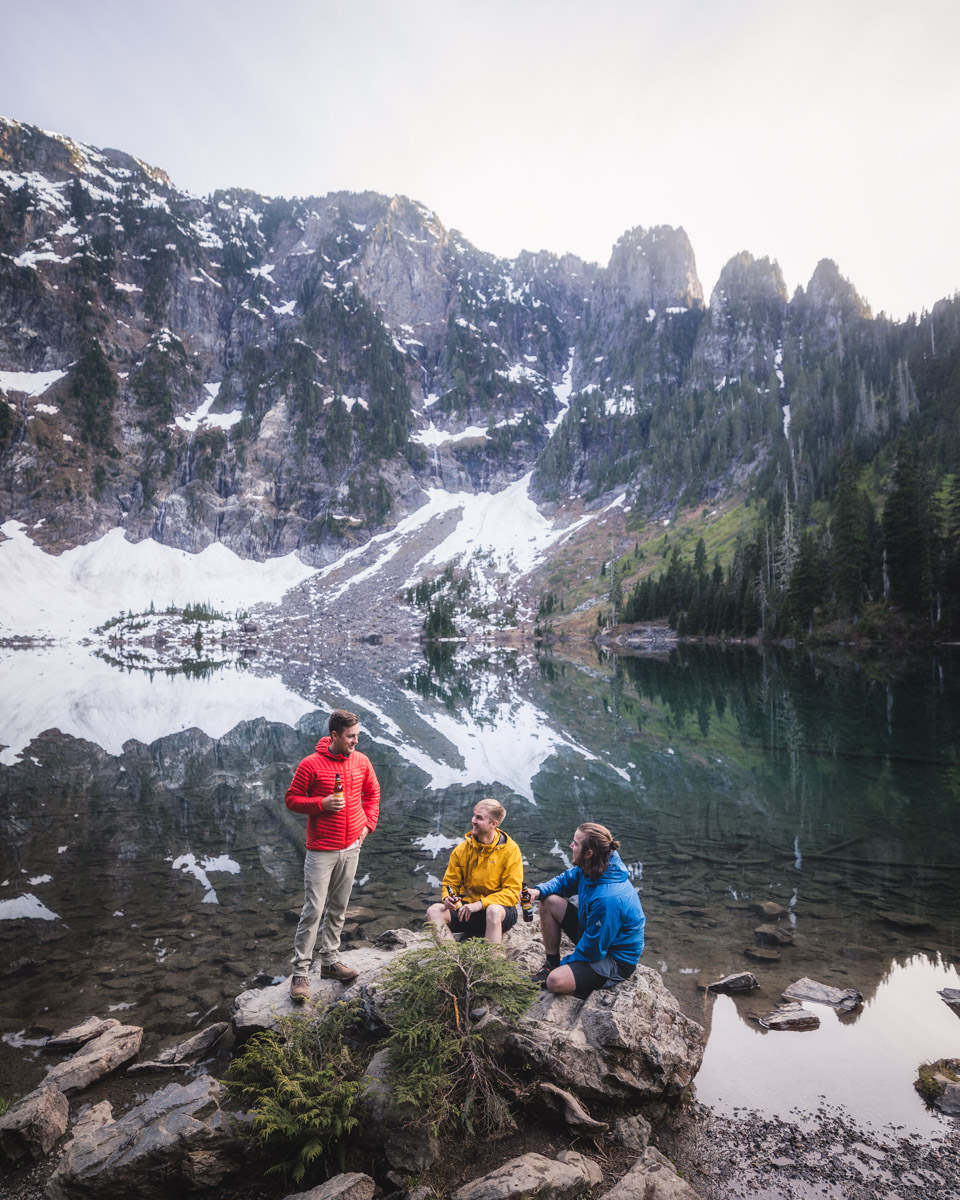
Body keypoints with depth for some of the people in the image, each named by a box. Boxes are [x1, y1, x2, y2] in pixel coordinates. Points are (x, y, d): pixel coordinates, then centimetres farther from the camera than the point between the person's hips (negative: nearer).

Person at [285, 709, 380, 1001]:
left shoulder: (361, 761, 1)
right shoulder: (311, 764, -13)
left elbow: (372, 793, 15)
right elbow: (291, 799, -6)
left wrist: (368, 823, 4)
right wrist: (322, 804, -20)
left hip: (351, 848, 5)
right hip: (321, 850, -5)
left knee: (338, 909, 15)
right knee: (313, 911, -3)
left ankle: (330, 961, 28)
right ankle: (299, 973, 8)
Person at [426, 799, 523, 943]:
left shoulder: (510, 850, -8)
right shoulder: (462, 849, 3)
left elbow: (512, 892, -12)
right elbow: (450, 882, 11)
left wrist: (480, 904, -24)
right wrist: (447, 897, -14)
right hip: (468, 907, 4)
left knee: (494, 910, -38)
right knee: (434, 911, -20)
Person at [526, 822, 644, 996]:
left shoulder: (609, 898, -35)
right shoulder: (589, 869, -9)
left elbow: (593, 949, -26)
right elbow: (565, 880, 11)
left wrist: (565, 963, -10)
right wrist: (539, 891, -10)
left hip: (617, 960, -9)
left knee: (556, 981, -30)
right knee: (549, 901, 2)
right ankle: (552, 964, 11)